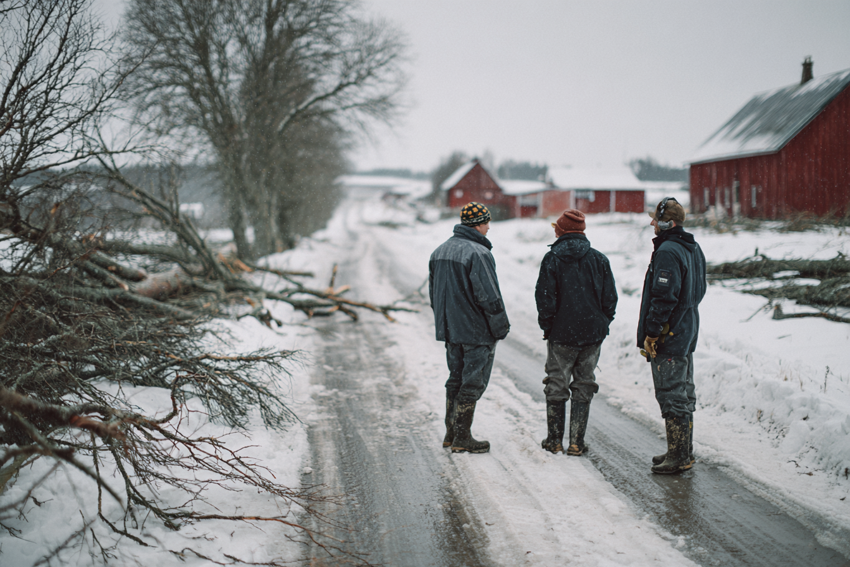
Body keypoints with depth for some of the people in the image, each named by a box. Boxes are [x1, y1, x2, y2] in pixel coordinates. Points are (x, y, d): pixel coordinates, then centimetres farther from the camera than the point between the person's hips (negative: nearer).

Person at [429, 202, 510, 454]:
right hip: (476, 331, -8)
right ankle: (462, 438, 4)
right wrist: (501, 328, -9)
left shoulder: (440, 251, 10)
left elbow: (434, 292, 16)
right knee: (473, 382, 0)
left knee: (456, 378, 17)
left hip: (450, 329, 8)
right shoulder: (478, 253, -18)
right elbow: (489, 297, -19)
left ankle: (451, 433, 22)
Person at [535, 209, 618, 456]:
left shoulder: (552, 259, -6)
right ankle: (576, 443, 8)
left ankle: (555, 440, 14)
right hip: (593, 334, 2)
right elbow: (610, 298, 3)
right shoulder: (599, 259, 2)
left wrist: (547, 326, 4)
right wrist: (602, 324, 13)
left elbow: (545, 298, -9)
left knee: (556, 387, 9)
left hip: (561, 334, -2)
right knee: (583, 388, 9)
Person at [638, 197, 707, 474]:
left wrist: (651, 334, -18)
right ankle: (684, 451, 25)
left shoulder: (667, 252, -20)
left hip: (668, 338, -10)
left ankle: (678, 457, 0)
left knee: (671, 397, -4)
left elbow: (663, 298, -23)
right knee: (684, 394, 16)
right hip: (686, 335, 10)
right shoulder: (692, 248, 12)